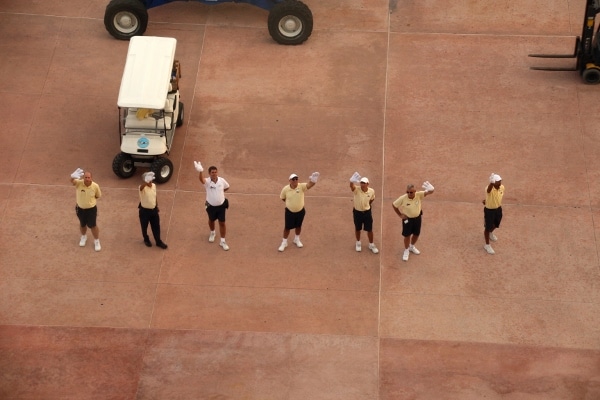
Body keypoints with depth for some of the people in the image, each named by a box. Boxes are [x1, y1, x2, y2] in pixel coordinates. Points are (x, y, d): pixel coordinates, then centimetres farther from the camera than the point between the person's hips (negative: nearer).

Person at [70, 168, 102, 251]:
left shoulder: (95, 186, -21)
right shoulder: (79, 183, -24)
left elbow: (98, 196, 0)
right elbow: (72, 181, -48)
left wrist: (90, 200, -3)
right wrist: (73, 177, -70)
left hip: (91, 209, -1)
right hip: (80, 208, 1)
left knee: (92, 225, 8)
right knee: (82, 224, 21)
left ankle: (97, 241, 30)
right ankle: (84, 237, 50)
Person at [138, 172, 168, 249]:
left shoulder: (154, 186, -4)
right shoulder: (143, 188, -25)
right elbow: (142, 187, -53)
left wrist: (157, 206, 18)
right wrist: (146, 182, -73)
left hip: (153, 210, 5)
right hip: (145, 211, -5)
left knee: (156, 227, 14)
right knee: (144, 227, 16)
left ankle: (158, 241, 30)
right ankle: (146, 239, 41)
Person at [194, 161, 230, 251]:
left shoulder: (222, 180, -14)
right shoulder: (207, 181, -23)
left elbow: (227, 187, 10)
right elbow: (201, 179, -49)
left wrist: (220, 193, 4)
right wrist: (200, 171, -69)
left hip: (221, 205, 0)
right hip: (211, 206, 0)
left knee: (222, 223, 4)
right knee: (211, 220, 23)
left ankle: (223, 241, 17)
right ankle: (212, 233, 53)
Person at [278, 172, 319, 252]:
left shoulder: (301, 187, -21)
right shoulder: (285, 189, -18)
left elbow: (309, 185, -43)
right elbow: (282, 198, 3)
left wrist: (313, 181, -64)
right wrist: (289, 203, 1)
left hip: (300, 211, 1)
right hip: (290, 212, -1)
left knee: (298, 226, 21)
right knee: (287, 227, 9)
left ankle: (297, 239, 46)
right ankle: (284, 242, 31)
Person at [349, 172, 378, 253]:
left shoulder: (371, 191, -14)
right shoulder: (357, 190, -24)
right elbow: (352, 186, -49)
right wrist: (352, 181, -71)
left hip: (367, 212, 1)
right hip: (357, 212, -1)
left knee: (369, 230, 10)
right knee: (357, 229, 17)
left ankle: (371, 245, 31)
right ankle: (358, 243, 42)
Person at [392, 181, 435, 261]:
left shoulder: (419, 195, -23)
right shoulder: (403, 198, -27)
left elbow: (429, 192, -35)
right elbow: (394, 205, -12)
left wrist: (430, 189, -62)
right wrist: (400, 215, -7)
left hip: (417, 218, 3)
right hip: (407, 219, -3)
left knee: (416, 234, 19)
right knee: (407, 235, 8)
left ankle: (412, 247, 48)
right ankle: (406, 251, 32)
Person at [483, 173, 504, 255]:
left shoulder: (502, 187, -13)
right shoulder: (489, 189, -34)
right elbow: (489, 188, -61)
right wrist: (492, 182, -84)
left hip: (498, 209, 6)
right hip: (489, 210, -6)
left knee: (496, 224, 29)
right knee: (488, 227, 11)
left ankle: (490, 234, 62)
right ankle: (487, 245, 32)